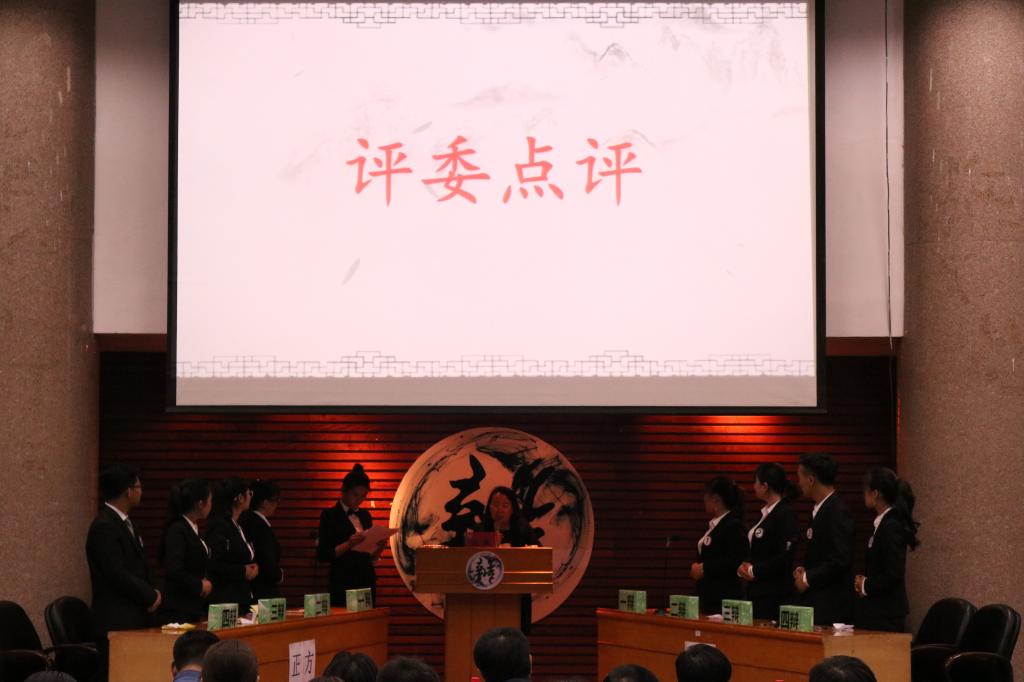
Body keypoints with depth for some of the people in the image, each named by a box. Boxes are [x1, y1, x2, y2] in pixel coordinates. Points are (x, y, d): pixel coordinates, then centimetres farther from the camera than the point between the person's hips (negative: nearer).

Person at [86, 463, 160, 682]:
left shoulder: (124, 523, 16)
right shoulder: (104, 527, -16)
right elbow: (117, 575, -20)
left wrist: (151, 592, 4)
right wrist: (150, 596, -9)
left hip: (133, 618, 9)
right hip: (116, 621, -9)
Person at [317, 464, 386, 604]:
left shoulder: (365, 515, 13)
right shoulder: (329, 515, -3)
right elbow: (322, 555, -10)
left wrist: (380, 546, -3)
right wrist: (348, 544, -22)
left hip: (367, 581, 5)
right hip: (343, 584, -5)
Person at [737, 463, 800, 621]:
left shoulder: (786, 514, -12)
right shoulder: (765, 513, 15)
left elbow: (785, 556, -18)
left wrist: (754, 571, -11)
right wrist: (745, 568, 4)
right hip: (757, 590, 9)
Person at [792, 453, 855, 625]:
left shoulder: (837, 511, -15)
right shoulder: (819, 509, 14)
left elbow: (841, 559, -19)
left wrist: (808, 579, -12)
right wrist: (804, 569, 6)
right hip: (816, 600, 9)